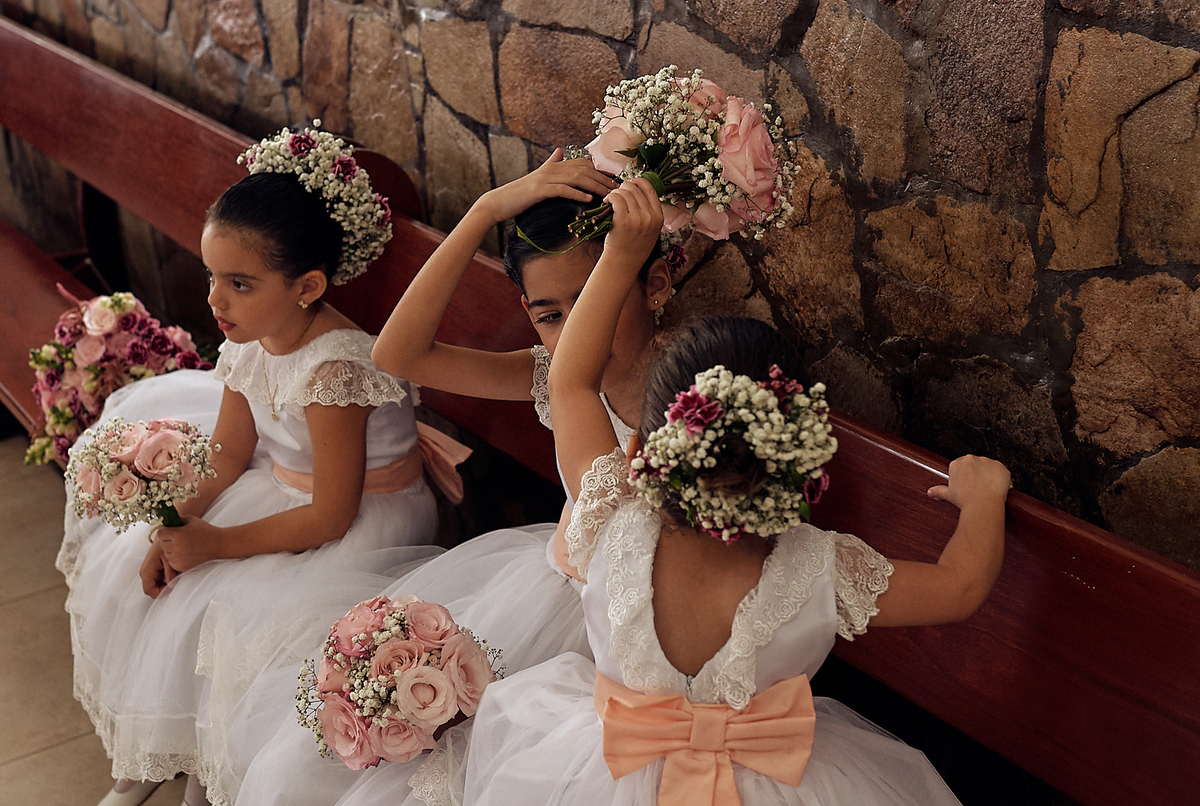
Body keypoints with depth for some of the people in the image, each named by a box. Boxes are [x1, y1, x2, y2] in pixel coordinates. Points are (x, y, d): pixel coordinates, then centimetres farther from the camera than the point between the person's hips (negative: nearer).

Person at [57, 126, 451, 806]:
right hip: (282, 487, 9)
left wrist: (217, 543, -22)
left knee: (208, 608, -19)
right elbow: (229, 454, 4)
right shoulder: (253, 338, -7)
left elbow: (331, 517, -27)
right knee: (134, 564, 7)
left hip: (359, 525, -9)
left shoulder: (334, 367, -32)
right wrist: (172, 527, -8)